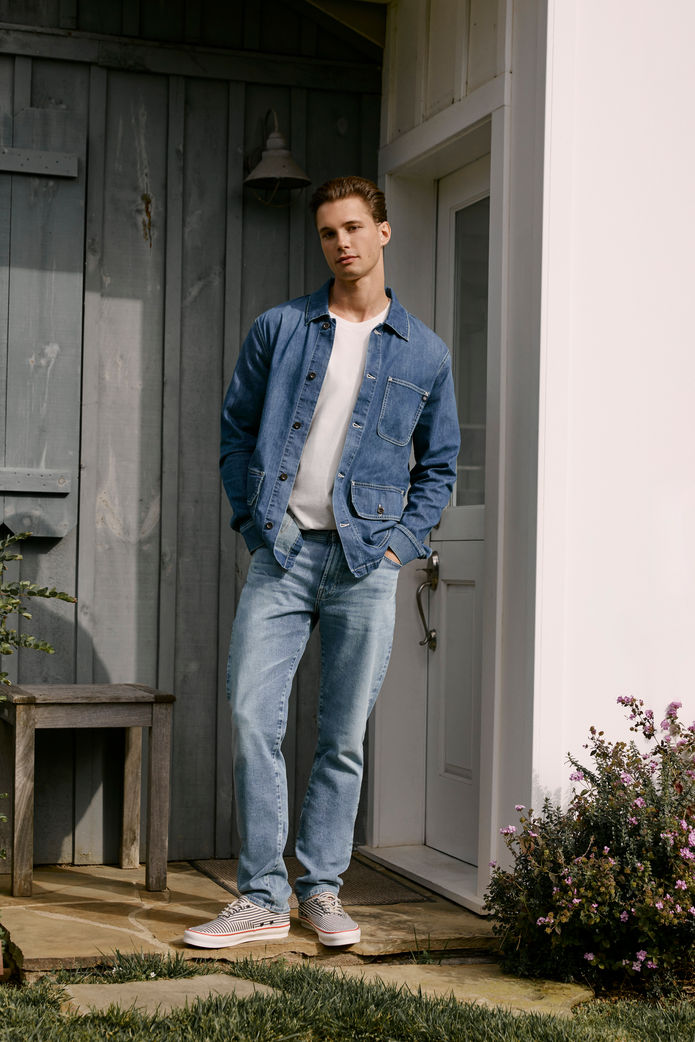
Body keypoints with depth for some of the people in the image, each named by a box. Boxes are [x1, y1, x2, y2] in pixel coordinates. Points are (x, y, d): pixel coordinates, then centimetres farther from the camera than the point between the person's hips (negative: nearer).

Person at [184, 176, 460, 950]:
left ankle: (321, 889, 17)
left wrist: (401, 541, 2)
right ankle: (262, 898, 4)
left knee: (345, 737, 4)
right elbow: (236, 429, 13)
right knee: (253, 719, -6)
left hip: (365, 563, 0)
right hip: (281, 554, 0)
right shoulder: (279, 329, 8)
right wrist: (254, 520, 2)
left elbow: (438, 465, 14)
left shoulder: (425, 354, 9)